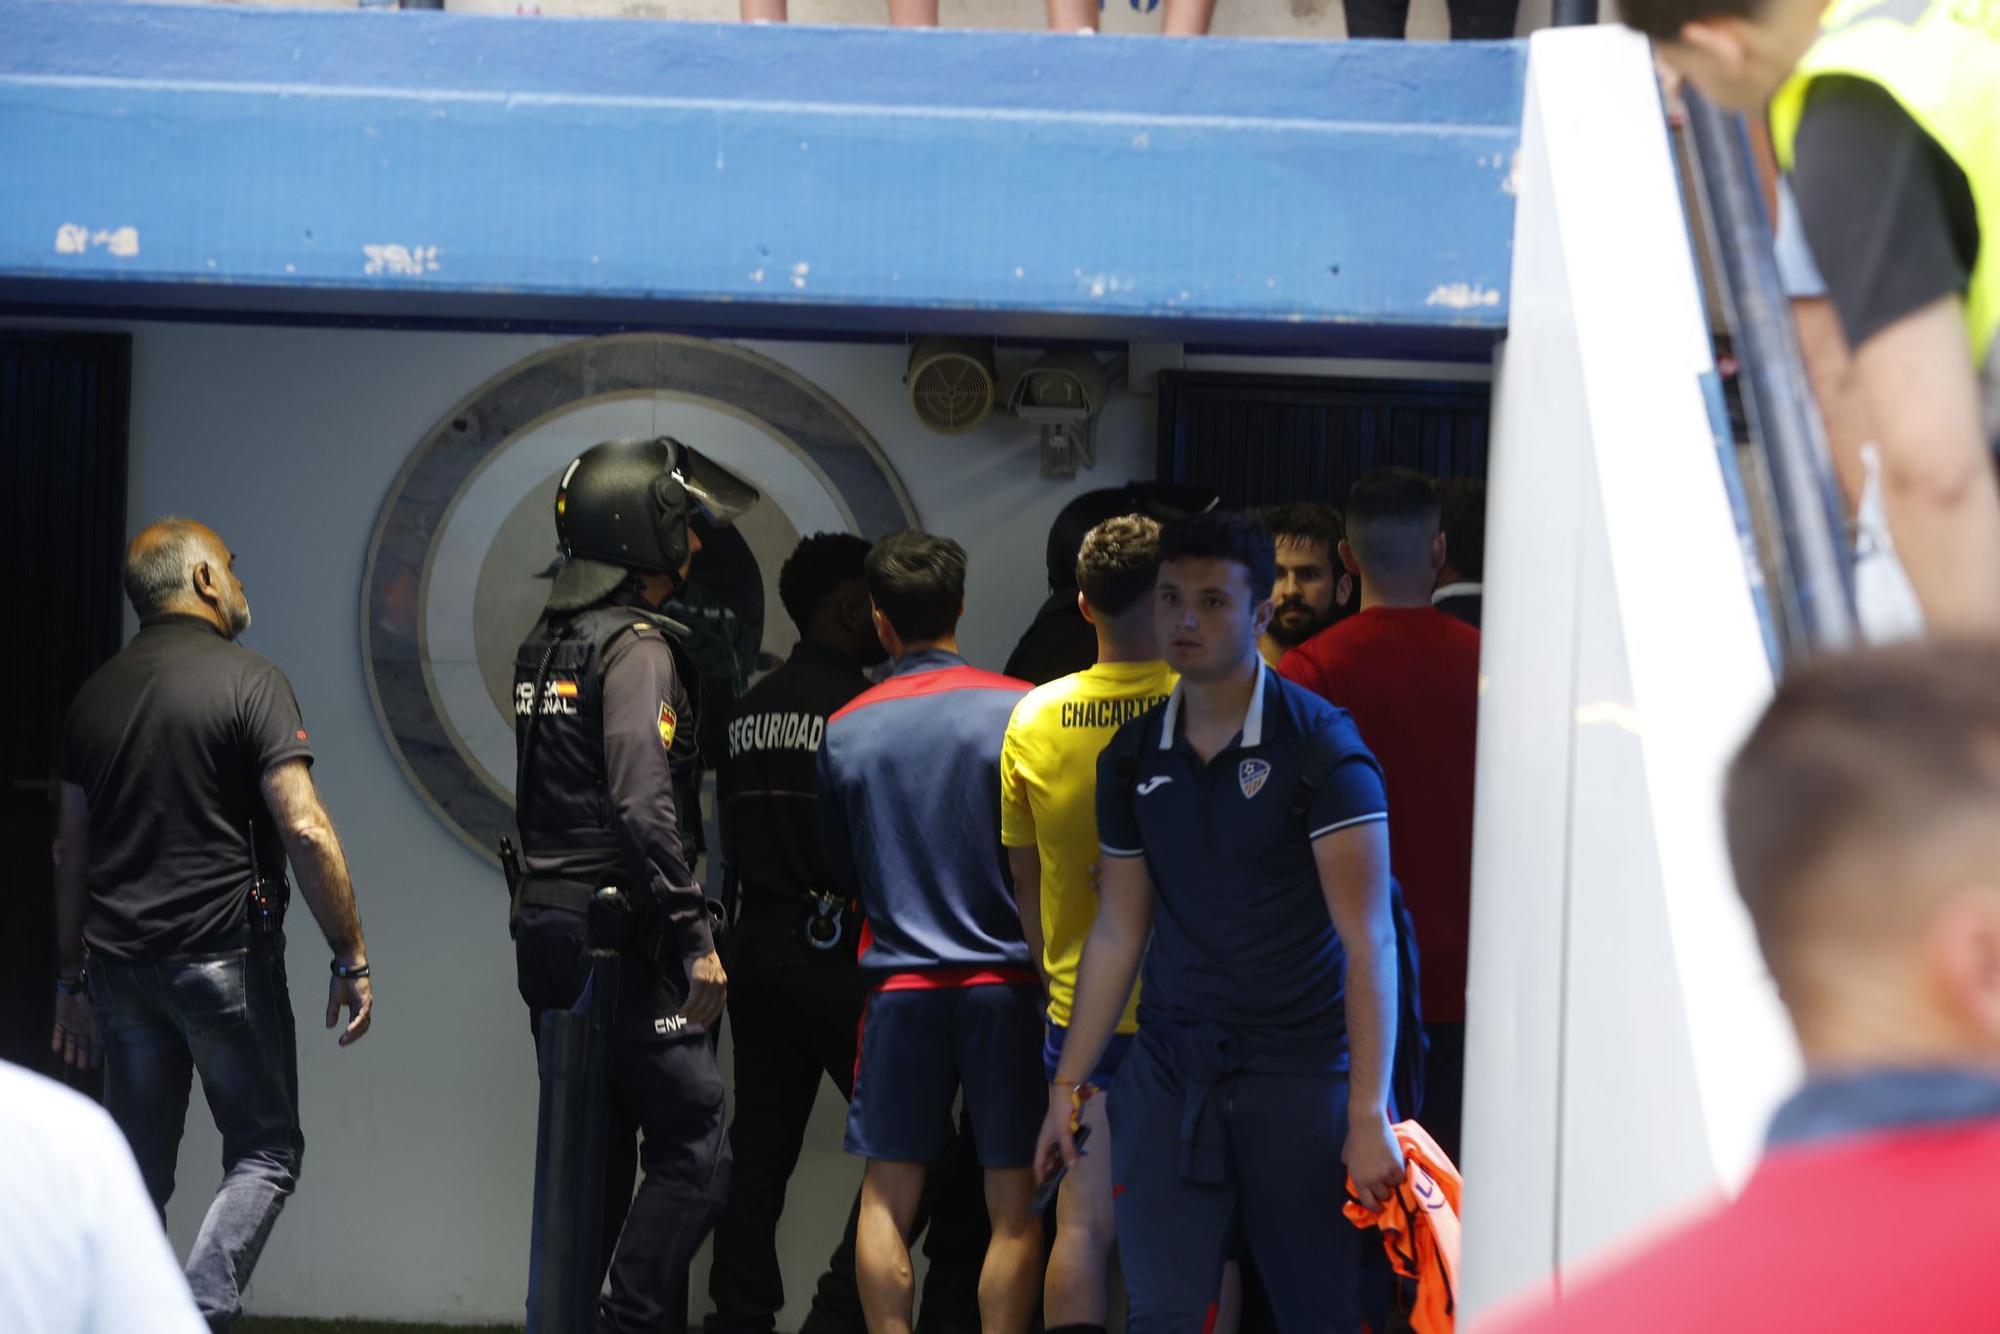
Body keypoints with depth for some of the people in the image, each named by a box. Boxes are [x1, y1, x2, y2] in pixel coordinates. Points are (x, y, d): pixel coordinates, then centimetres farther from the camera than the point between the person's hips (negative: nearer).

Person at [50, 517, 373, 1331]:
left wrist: (70, 979, 20)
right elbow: (304, 829, -15)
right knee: (266, 1151, 4)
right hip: (224, 958, -5)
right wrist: (352, 961, -9)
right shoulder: (250, 683, -8)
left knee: (139, 1167, 12)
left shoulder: (96, 694, 11)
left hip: (121, 960, 6)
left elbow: (70, 849, 14)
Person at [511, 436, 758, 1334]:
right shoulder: (636, 646, -13)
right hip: (618, 941, -9)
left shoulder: (545, 644, 15)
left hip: (546, 932, 9)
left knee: (591, 1155, 15)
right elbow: (644, 806, -24)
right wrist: (696, 940, -22)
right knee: (695, 1154, -7)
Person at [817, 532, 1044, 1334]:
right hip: (1007, 979, -2)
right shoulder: (1019, 710, -6)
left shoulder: (845, 731, 1)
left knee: (887, 1199, 7)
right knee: (1015, 1206, 2)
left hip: (899, 980, 2)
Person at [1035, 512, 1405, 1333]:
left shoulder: (1320, 745, -8)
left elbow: (1367, 940, -12)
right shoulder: (1132, 758, 8)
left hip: (1299, 1073, -4)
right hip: (1170, 1072, 4)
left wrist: (1369, 1115, -19)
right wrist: (1066, 1086, 11)